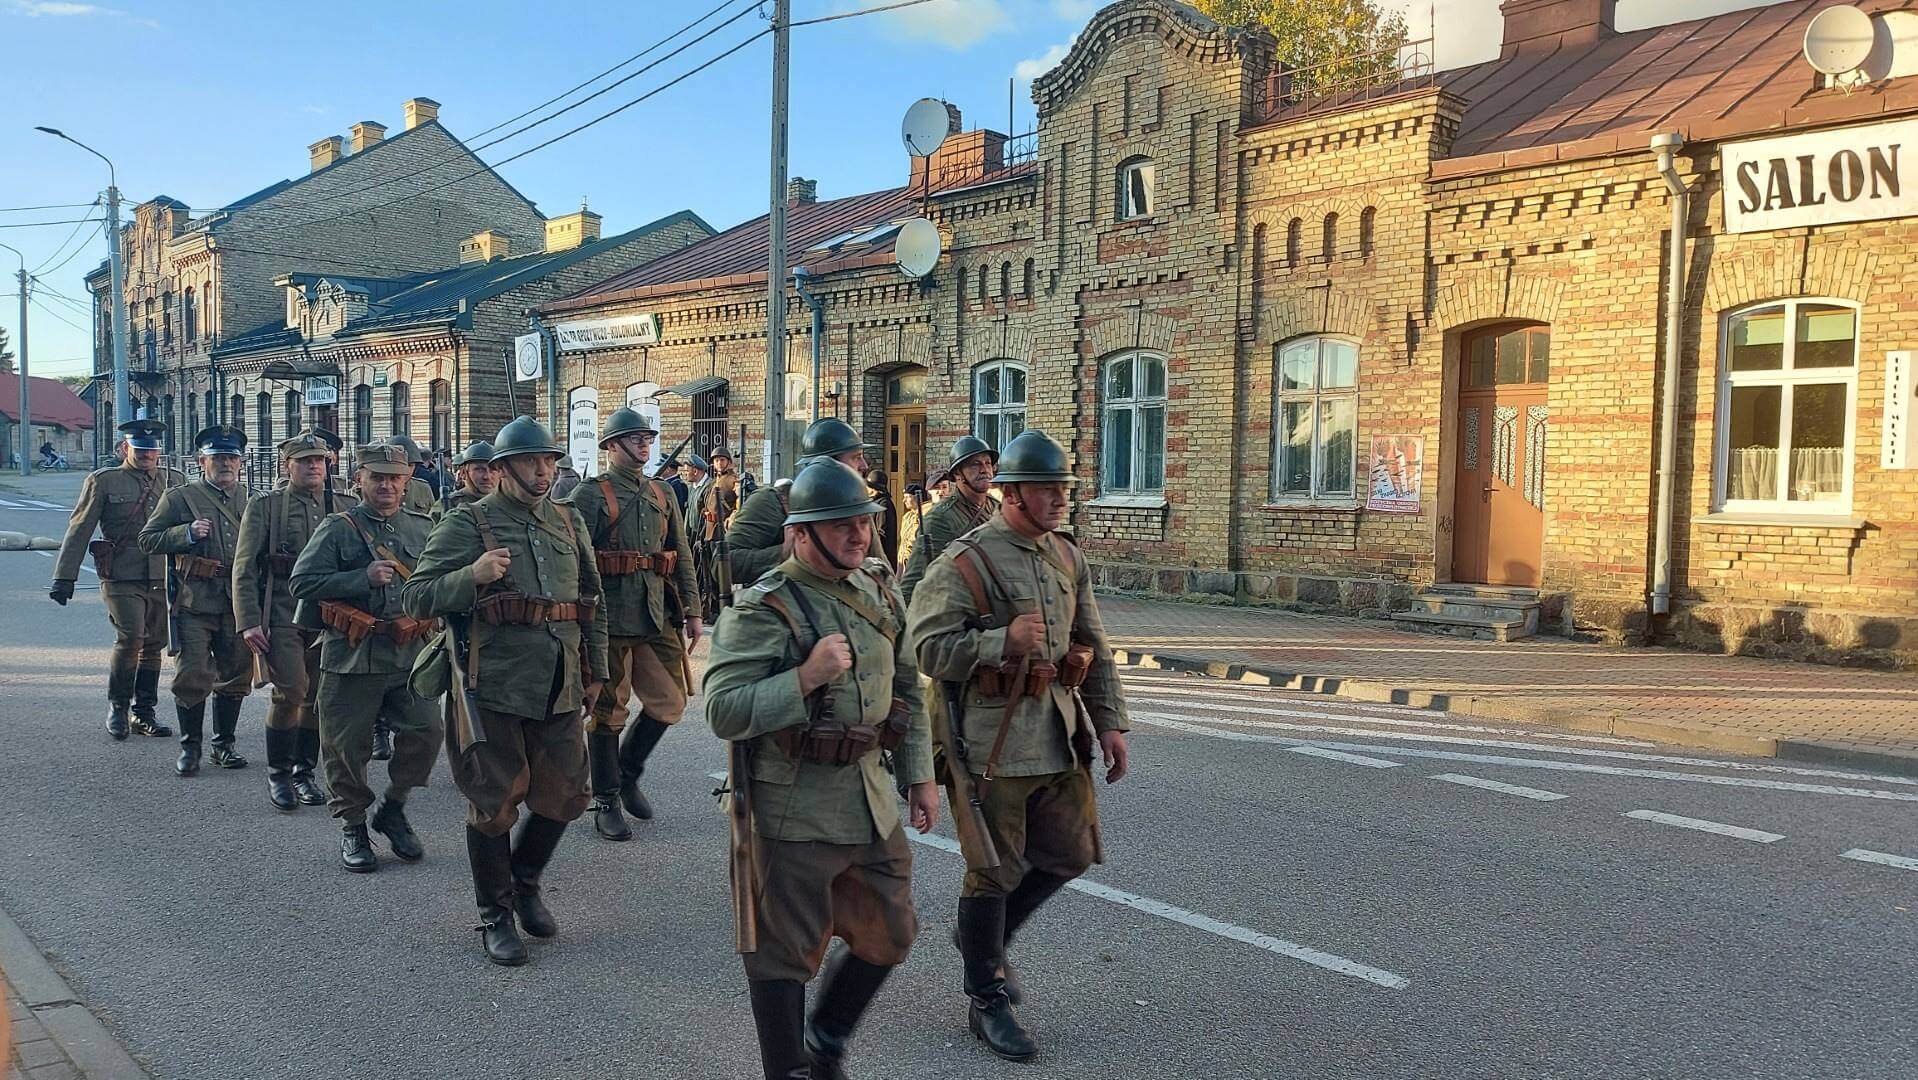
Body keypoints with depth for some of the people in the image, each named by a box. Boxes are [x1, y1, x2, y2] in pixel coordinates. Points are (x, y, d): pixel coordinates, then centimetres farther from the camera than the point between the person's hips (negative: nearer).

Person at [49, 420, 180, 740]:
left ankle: (143, 713, 19)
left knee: (154, 645, 7)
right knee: (130, 638, -16)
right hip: (121, 578, -4)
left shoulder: (174, 481, 12)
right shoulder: (103, 481, 3)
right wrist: (63, 577, -1)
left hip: (163, 579, 4)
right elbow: (79, 530, 2)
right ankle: (117, 706, 4)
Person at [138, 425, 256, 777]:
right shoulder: (178, 498, 2)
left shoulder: (247, 499, 14)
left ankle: (224, 744, 22)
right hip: (195, 604, -4)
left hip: (237, 604, 4)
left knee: (236, 676, 8)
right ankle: (190, 748, 11)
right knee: (193, 677, -4)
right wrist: (187, 533, -14)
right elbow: (147, 540, 1)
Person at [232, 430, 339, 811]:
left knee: (320, 695, 5)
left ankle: (304, 772, 21)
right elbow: (244, 568, -1)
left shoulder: (344, 507, 11)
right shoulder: (264, 506, 3)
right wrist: (248, 622, -9)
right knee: (291, 691, -13)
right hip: (282, 613, -3)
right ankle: (278, 774, 5)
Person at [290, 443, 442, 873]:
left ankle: (392, 809, 17)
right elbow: (302, 582, -8)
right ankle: (353, 828, 21)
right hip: (352, 658, -3)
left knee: (425, 731, -6)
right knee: (348, 745, 4)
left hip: (411, 657, 3)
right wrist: (363, 579, -15)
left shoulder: (424, 527, 12)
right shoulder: (338, 528, 0)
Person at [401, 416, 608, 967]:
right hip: (496, 688, -5)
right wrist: (472, 576, -24)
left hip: (560, 688, 5)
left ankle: (524, 884, 34)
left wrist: (595, 670, 19)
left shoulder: (570, 522, 13)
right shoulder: (468, 523, -4)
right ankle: (496, 916, 19)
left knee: (564, 796, 9)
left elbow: (592, 600, 21)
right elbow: (417, 597, -8)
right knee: (494, 803, 2)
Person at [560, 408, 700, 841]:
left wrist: (691, 611, 11)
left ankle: (627, 775, 27)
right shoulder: (589, 495, -3)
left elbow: (683, 556, 16)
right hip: (610, 619, -5)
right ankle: (606, 802, 14)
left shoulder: (663, 494, 15)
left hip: (657, 617, 6)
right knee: (608, 711, 3)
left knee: (670, 702, 6)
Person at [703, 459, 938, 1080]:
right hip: (792, 811, -7)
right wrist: (807, 678, -28)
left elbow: (906, 689, 15)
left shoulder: (880, 590, 6)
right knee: (785, 952, 5)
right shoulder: (762, 609, -16)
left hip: (869, 799, 7)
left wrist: (920, 775, 13)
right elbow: (723, 712, -21)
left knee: (888, 935, 16)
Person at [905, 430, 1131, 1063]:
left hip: (1059, 731, 7)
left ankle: (988, 935, 38)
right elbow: (925, 648, -16)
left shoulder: (1068, 558, 9)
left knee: (1069, 854, 13)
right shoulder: (965, 561, -12)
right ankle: (986, 1002, 21)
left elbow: (1094, 647, 15)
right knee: (995, 871, 3)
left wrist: (1109, 723, 10)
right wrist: (1003, 641, -27)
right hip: (991, 737, -7)